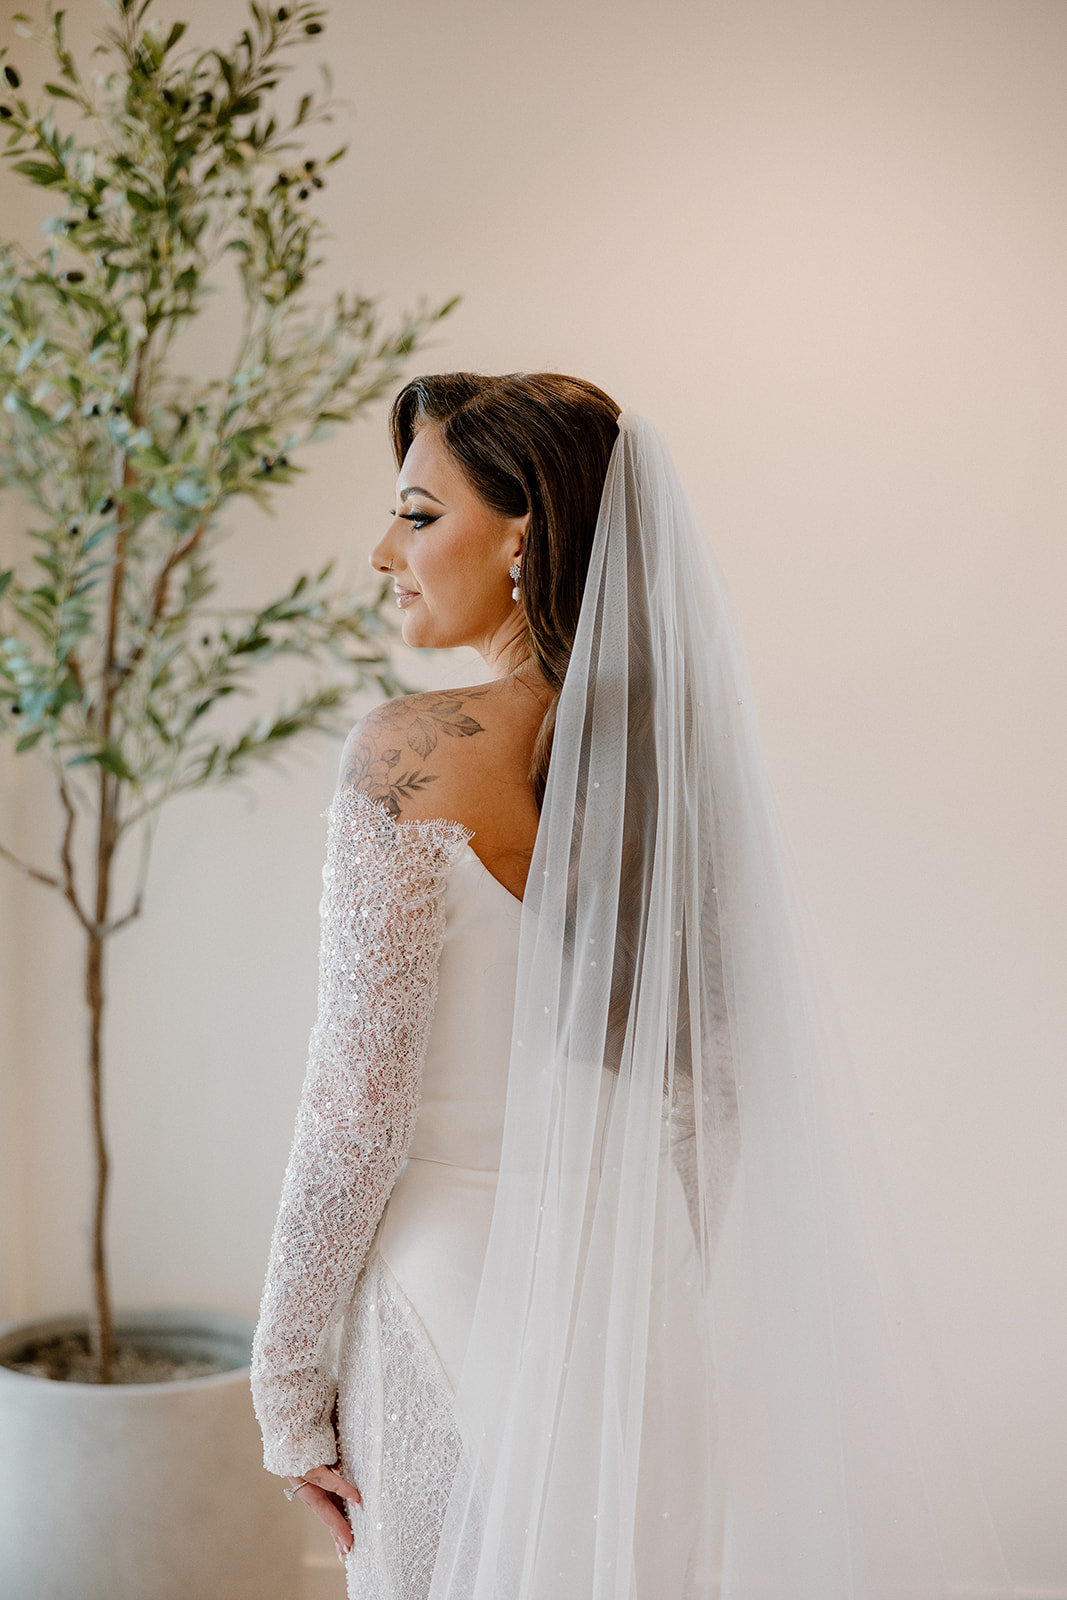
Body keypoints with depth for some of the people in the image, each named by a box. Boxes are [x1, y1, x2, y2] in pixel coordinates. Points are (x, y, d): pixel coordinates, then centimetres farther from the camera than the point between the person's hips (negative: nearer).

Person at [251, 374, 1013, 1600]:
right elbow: (733, 1093, 7)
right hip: (645, 1275, 6)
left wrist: (290, 1380, -7)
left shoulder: (413, 756, -16)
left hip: (464, 1261, -6)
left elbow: (361, 1103, -16)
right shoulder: (681, 742, 3)